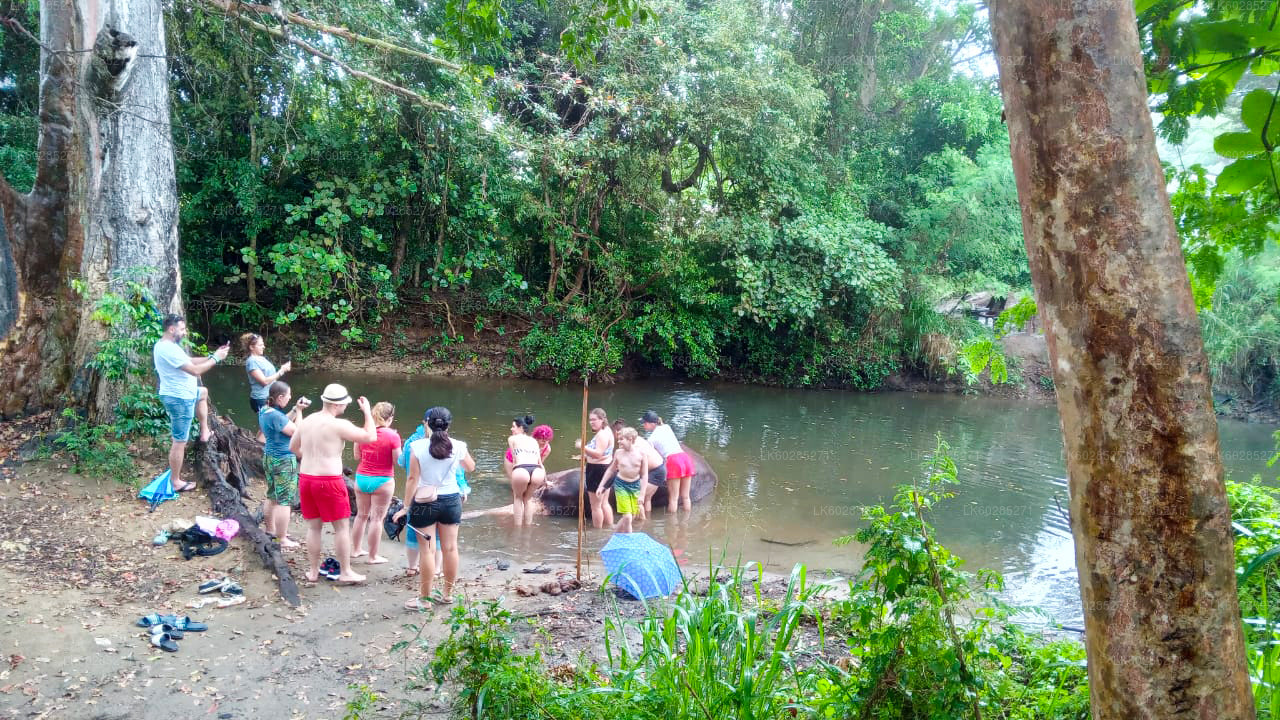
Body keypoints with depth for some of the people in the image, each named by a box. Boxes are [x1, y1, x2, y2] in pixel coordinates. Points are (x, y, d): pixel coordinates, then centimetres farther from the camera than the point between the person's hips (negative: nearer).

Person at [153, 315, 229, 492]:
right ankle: (176, 482, 8)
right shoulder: (170, 349, -26)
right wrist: (215, 358, -13)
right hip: (179, 399, -11)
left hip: (181, 393, 11)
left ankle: (204, 432, 37)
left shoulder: (164, 345, 7)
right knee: (180, 442, -2)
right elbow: (195, 370, -25)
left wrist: (212, 356, 3)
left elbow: (190, 361, 12)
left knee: (203, 392, 36)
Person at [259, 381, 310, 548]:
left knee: (272, 496, 23)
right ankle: (283, 540, 3)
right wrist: (299, 411, -12)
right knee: (284, 501, -2)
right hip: (284, 461, -10)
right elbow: (296, 431, -20)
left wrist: (295, 409, 6)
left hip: (269, 458, 10)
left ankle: (270, 529, 37)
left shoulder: (264, 410, 4)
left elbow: (284, 423, 16)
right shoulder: (275, 415, -25)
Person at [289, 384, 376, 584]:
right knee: (342, 527, 6)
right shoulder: (339, 425, -16)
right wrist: (367, 411, -4)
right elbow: (371, 437, -14)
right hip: (329, 481, -7)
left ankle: (313, 571, 23)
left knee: (313, 527, 16)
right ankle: (345, 572, 11)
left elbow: (293, 446, 20)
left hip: (306, 478, 7)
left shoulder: (307, 421, 6)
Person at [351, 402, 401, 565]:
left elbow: (357, 456, 5)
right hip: (382, 481, -5)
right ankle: (373, 556, 12)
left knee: (361, 515, 20)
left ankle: (355, 549, 32)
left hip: (361, 478, 5)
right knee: (377, 518, 5)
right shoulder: (393, 436, -16)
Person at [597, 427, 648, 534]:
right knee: (627, 517, -11)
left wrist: (642, 494, -9)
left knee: (631, 517, 8)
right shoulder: (618, 453, -5)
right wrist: (601, 486, 9)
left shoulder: (641, 453, -11)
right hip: (621, 485, -1)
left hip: (635, 485, 1)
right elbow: (611, 470, 10)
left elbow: (645, 475, -6)